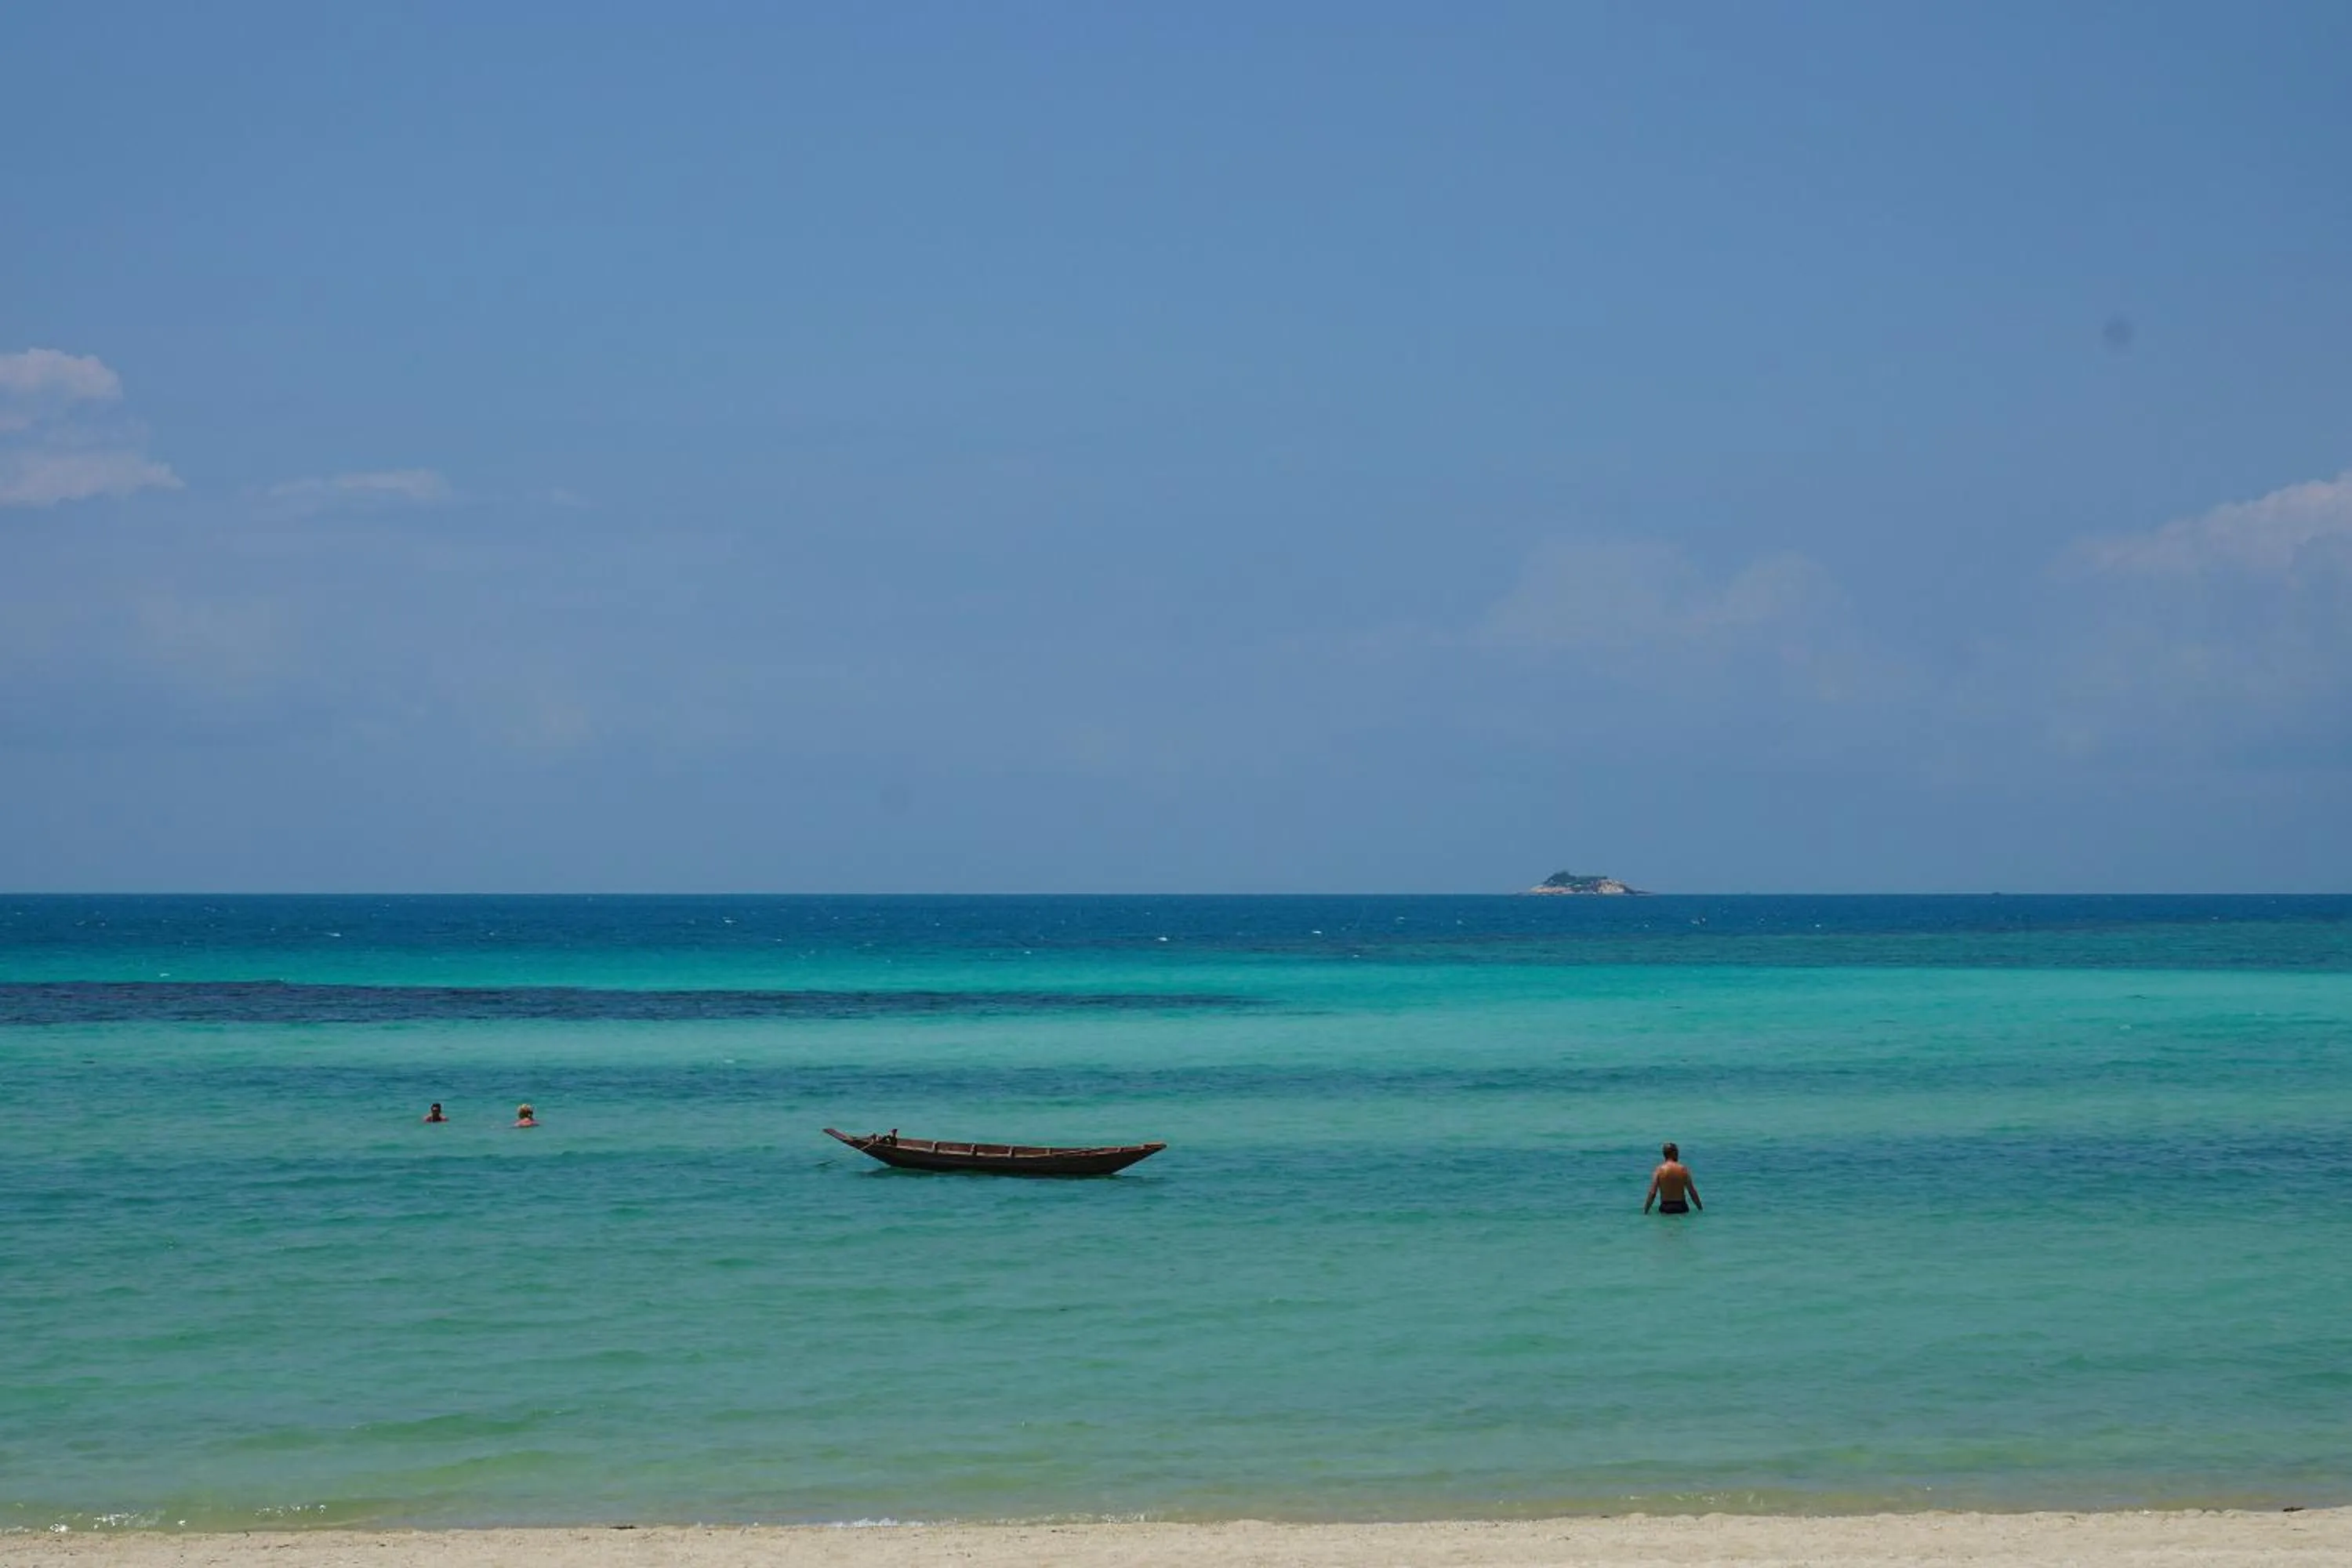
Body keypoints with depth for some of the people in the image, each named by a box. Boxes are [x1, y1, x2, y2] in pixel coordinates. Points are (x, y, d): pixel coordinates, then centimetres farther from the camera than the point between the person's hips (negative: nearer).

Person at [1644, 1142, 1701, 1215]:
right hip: (1681, 1208, 0)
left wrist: (1645, 1211, 2)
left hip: (1665, 1208, 0)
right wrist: (1700, 1208, 14)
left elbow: (1652, 1193, -5)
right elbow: (1692, 1192, 3)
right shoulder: (1683, 1169, 0)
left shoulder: (1659, 1170, -1)